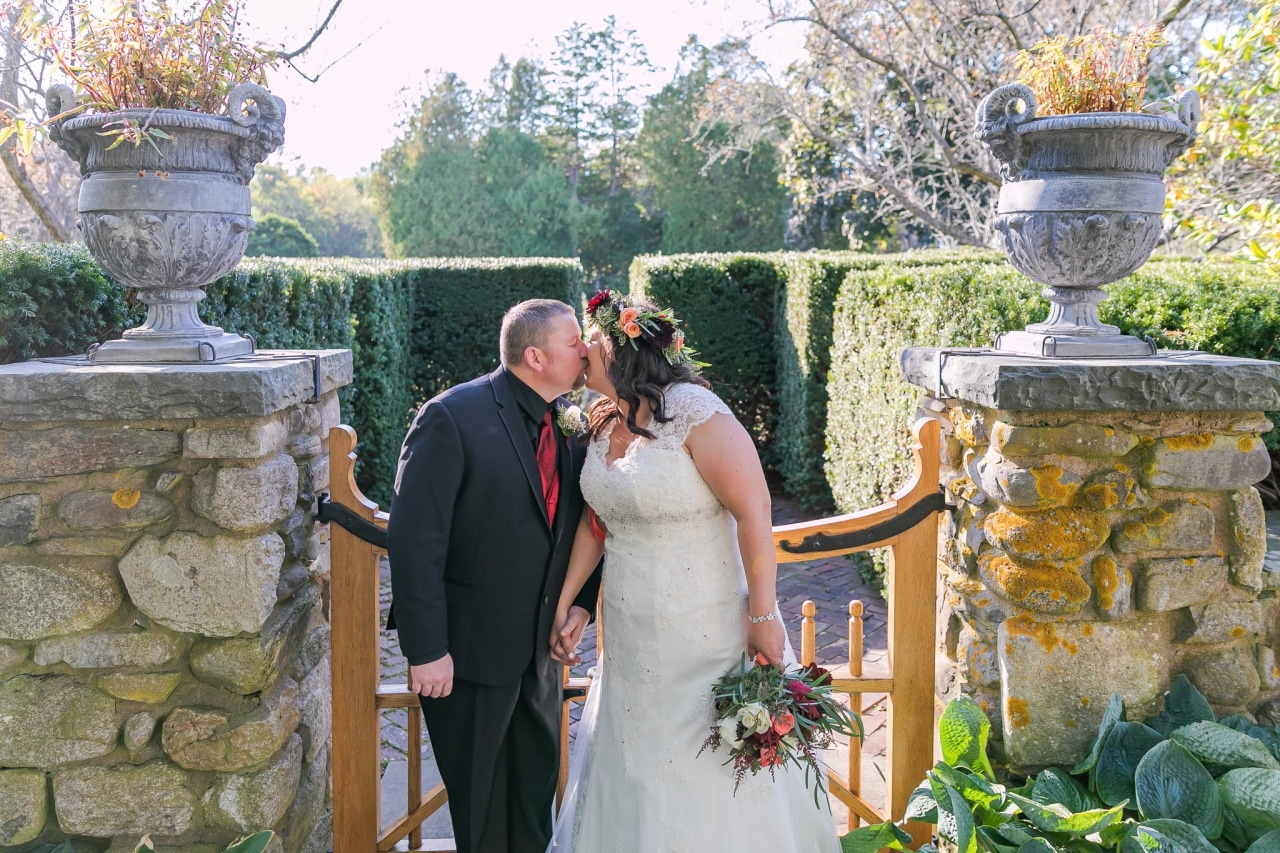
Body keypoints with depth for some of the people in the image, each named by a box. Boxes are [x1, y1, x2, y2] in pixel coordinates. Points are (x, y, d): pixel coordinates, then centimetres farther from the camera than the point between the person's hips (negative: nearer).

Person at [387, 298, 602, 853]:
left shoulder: (571, 419, -1)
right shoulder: (453, 417, -20)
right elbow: (413, 541, -22)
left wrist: (583, 598, -2)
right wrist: (425, 649, -22)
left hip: (541, 643, 6)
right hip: (469, 648, -6)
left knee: (537, 786, 21)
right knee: (481, 799, 14)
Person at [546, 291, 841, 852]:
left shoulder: (692, 410, -18)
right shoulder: (604, 422, 5)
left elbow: (753, 512, -20)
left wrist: (763, 617, -20)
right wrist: (564, 605, 9)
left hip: (707, 635, -7)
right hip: (632, 641, 7)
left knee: (710, 774, 7)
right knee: (634, 769, 19)